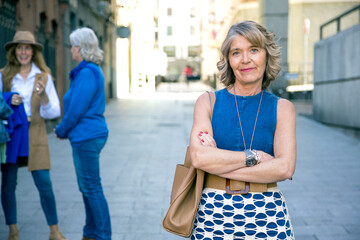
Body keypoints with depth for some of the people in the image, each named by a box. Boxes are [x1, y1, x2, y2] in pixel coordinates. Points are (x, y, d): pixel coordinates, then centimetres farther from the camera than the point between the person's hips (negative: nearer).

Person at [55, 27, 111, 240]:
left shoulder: (87, 73, -19)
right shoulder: (92, 70, 13)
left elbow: (76, 110, -19)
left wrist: (61, 131, -3)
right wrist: (65, 130, 13)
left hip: (87, 137, -10)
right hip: (90, 134, 10)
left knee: (92, 188, -2)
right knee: (87, 187, 17)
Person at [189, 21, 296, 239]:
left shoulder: (282, 108, 2)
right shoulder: (207, 102, 3)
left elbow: (285, 168, -12)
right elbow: (199, 156, -12)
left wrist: (218, 162, -13)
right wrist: (254, 156, -13)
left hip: (267, 215, 0)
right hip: (214, 213, 0)